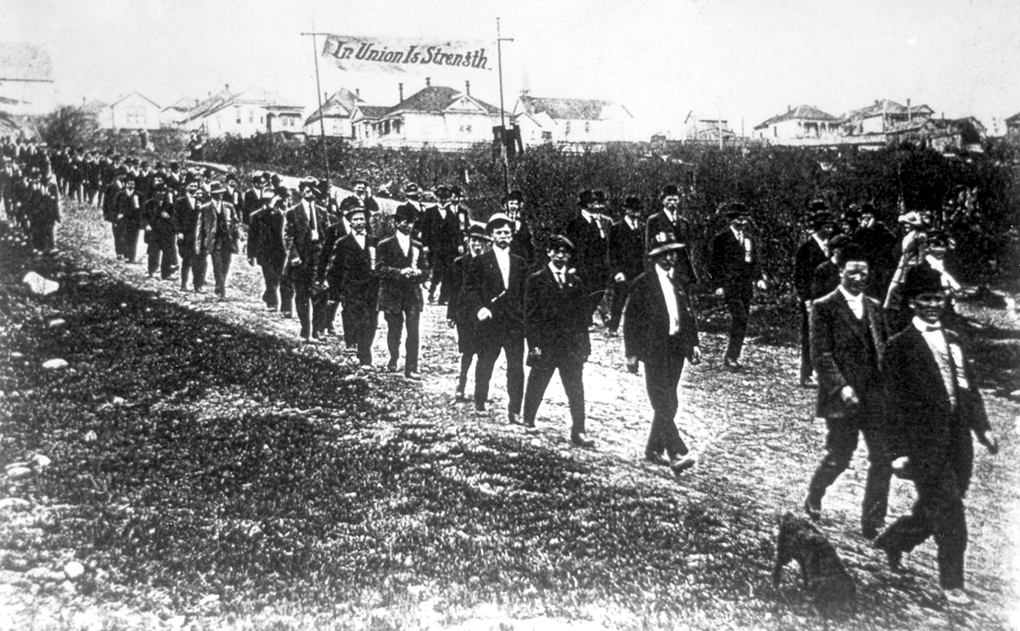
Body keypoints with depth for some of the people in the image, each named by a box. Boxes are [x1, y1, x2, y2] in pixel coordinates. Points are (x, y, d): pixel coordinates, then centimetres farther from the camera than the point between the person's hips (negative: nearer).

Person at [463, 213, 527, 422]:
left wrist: (523, 315, 4)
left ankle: (514, 410, 2)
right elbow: (469, 289, -1)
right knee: (485, 365, 8)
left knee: (516, 367, -4)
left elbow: (525, 293, 13)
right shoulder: (481, 262, 4)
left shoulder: (520, 263, 12)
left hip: (515, 324, 2)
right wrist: (479, 308, -15)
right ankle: (480, 404, 24)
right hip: (489, 323, -1)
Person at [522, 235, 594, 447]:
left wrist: (584, 345, 4)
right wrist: (534, 344, -9)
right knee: (535, 389, 7)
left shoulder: (576, 282, 11)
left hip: (572, 347, 3)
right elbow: (530, 315, -3)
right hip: (544, 346, -2)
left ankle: (578, 432, 5)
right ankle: (527, 425, 22)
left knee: (576, 391, 0)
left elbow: (583, 315, 11)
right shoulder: (536, 280, 1)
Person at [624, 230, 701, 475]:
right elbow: (630, 320, -6)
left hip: (676, 349, 6)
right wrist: (631, 354, -9)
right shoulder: (643, 283, -5)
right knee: (663, 404, -11)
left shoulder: (679, 282, 14)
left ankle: (654, 449, 23)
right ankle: (677, 454, -14)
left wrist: (693, 344, 7)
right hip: (654, 350, -6)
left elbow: (688, 316, 18)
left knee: (668, 404, 10)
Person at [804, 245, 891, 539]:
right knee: (838, 459, 4)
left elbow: (884, 350, 15)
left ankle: (872, 524, 16)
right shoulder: (824, 307, -6)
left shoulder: (874, 307, 12)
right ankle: (813, 500, 33)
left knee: (883, 460, 3)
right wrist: (841, 387, -19)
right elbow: (820, 355, -11)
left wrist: (889, 385, 3)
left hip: (876, 396, 5)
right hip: (843, 397, -5)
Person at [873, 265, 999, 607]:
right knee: (949, 514, -3)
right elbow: (897, 402, -10)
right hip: (925, 442, -6)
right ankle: (951, 582, 13)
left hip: (958, 438, 6)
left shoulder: (952, 340, 13)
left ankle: (893, 541, 37)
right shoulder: (900, 345, -7)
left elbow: (969, 387, 17)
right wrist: (901, 450, -12)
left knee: (935, 509, 13)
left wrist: (982, 427, 11)